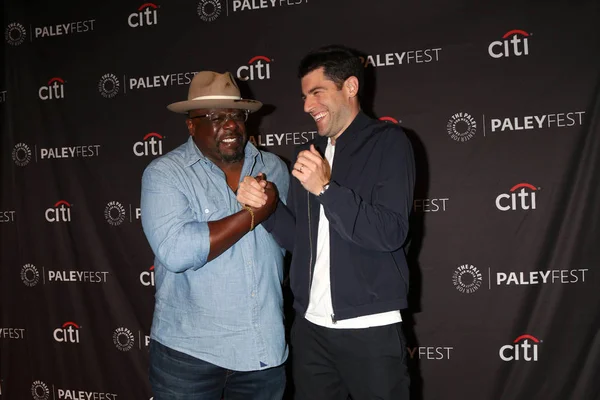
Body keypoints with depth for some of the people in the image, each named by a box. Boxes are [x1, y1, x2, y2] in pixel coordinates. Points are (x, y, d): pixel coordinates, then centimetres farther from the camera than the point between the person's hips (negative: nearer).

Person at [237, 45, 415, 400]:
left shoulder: (388, 142, -6)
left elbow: (390, 234, -16)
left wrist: (326, 189, -21)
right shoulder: (310, 153, 12)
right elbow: (298, 237, 12)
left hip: (370, 329, -5)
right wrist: (265, 205, -5)